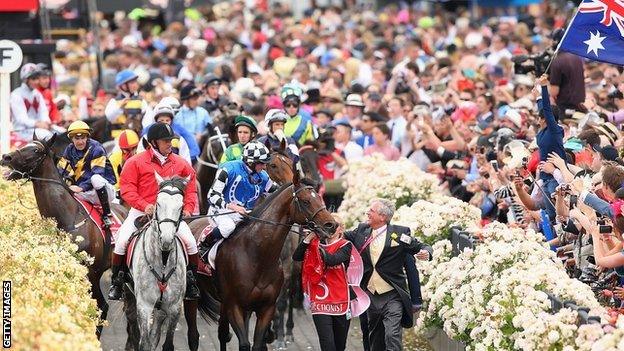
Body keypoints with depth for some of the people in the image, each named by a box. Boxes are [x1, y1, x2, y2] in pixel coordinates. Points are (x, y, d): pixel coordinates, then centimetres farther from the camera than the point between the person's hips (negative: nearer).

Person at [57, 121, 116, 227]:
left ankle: (107, 215, -28)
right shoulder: (70, 150, 7)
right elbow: (61, 171, 3)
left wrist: (81, 187, -34)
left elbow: (97, 173, -22)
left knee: (96, 179, -39)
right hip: (85, 194, 6)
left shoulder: (96, 148, -12)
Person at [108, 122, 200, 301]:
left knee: (190, 242, -14)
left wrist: (188, 208, -3)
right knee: (122, 241, -16)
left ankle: (191, 282, 5)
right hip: (141, 212, -2)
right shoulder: (135, 162, -2)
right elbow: (127, 189, -6)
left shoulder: (181, 164, 7)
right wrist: (144, 206, -20)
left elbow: (190, 189, 14)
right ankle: (117, 282, 1)